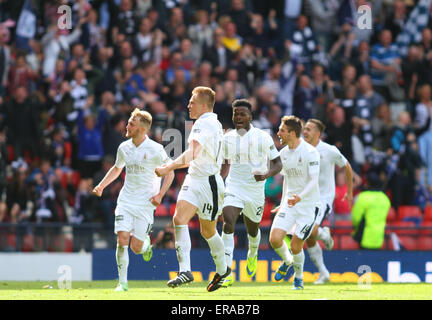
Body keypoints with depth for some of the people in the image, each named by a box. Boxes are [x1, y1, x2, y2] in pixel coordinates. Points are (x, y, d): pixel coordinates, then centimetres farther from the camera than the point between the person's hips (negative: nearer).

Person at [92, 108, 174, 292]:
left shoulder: (155, 149, -10)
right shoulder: (124, 148, 4)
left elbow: (169, 173, -3)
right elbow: (117, 168, 23)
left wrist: (160, 195, -15)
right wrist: (101, 186, 11)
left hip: (145, 203, -3)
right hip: (126, 200, 3)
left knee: (136, 247, -6)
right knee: (122, 239, -13)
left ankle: (146, 245, 33)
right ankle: (122, 282, -4)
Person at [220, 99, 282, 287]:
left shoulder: (263, 137, -7)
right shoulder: (227, 138, 3)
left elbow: (277, 164, -2)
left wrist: (266, 175, -21)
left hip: (255, 190, 0)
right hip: (234, 188, 1)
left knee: (252, 230, 17)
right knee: (228, 222, -24)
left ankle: (252, 255, 56)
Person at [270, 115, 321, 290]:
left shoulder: (309, 152, -15)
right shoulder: (283, 153, 7)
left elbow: (314, 181, -20)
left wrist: (300, 197, -36)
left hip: (308, 205, -5)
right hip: (289, 203, 5)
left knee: (296, 246, -5)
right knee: (275, 239, -12)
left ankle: (299, 276, 23)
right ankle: (287, 261, 20)